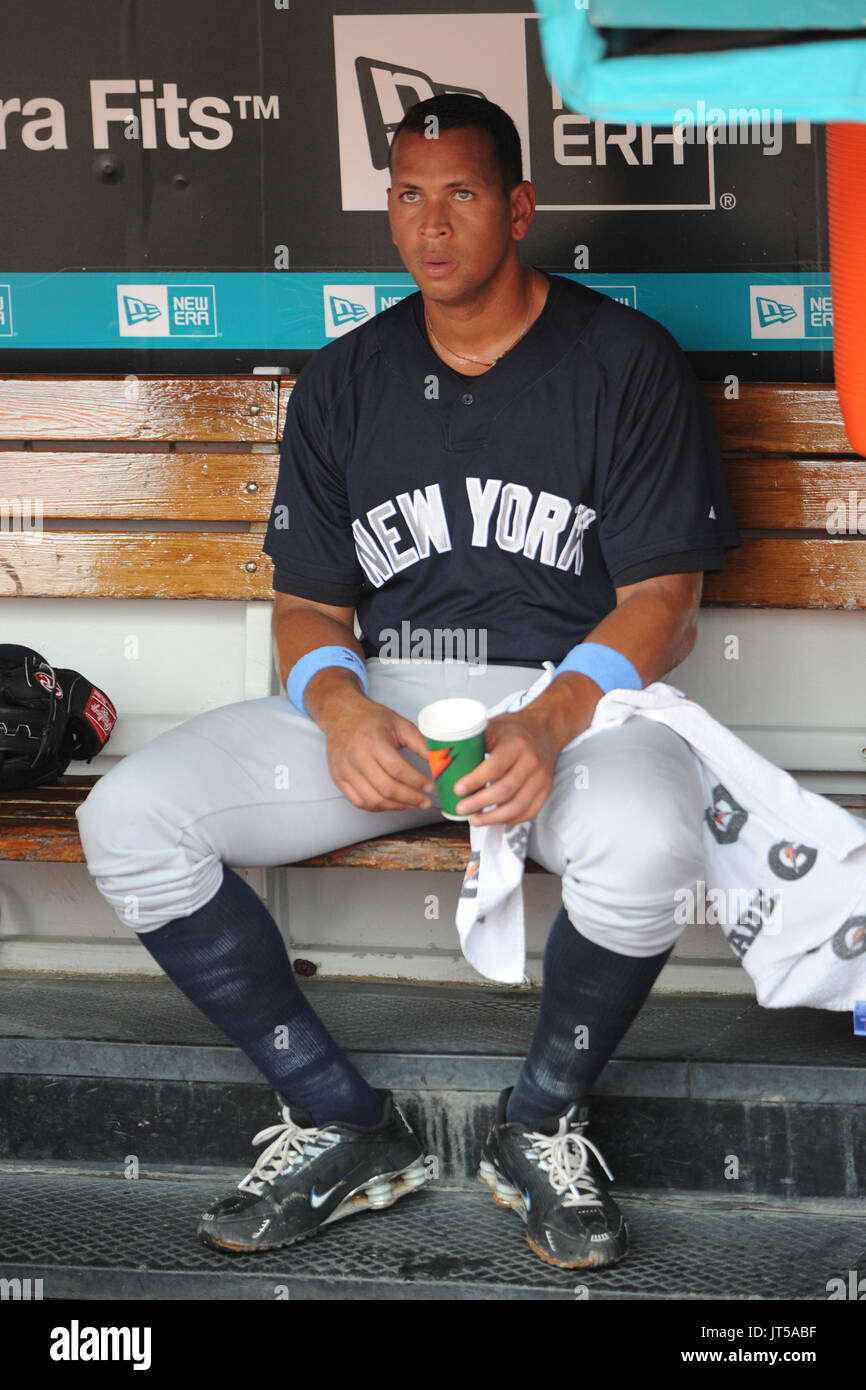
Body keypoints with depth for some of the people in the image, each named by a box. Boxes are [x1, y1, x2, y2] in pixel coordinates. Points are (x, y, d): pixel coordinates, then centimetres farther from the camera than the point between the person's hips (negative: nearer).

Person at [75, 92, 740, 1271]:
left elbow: (663, 600, -4)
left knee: (643, 843, -40)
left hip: (576, 694, -4)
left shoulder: (626, 362, 1)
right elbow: (307, 603, 12)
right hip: (379, 699, 4)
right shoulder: (344, 381, 13)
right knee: (128, 822, -18)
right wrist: (341, 709, -14)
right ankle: (344, 1126, -6)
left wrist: (550, 723, -24)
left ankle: (542, 1126, -10)